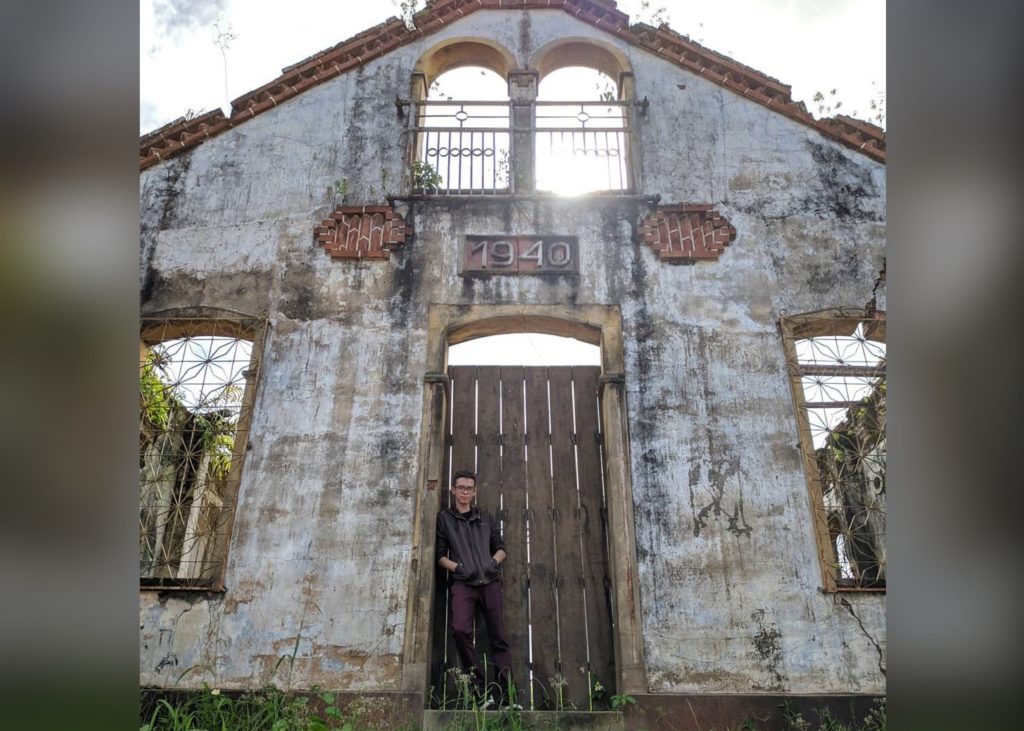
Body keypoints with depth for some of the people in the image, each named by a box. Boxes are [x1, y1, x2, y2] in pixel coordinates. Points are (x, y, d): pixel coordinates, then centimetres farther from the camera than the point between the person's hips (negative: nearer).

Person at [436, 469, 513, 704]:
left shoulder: (486, 518, 18)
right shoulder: (444, 519, 11)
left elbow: (501, 548, 17)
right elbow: (440, 555, 7)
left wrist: (494, 561, -4)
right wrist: (457, 567, -10)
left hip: (490, 582, 2)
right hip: (463, 583, -2)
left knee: (498, 636, 0)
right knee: (460, 630, -23)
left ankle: (505, 691, 5)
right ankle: (478, 685, -9)